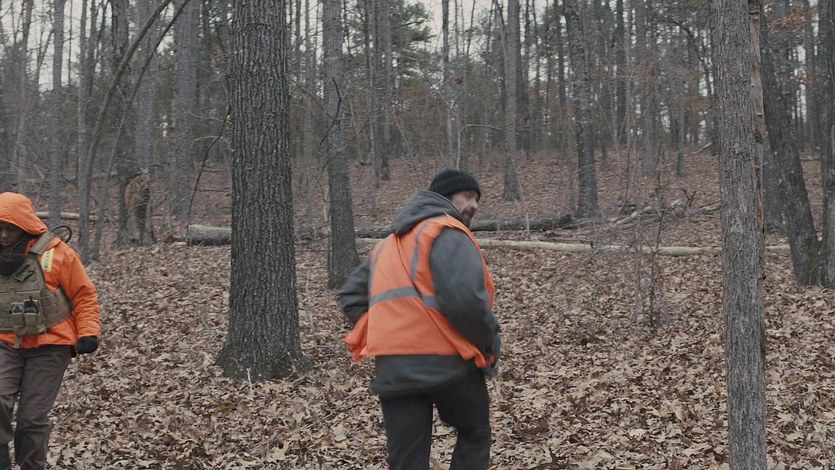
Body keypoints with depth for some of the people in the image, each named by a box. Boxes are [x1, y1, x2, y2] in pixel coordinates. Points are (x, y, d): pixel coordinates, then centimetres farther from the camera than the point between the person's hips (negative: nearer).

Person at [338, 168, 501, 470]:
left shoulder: (387, 245, 24)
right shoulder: (447, 233, -4)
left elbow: (350, 295, 23)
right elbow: (465, 299, -19)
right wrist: (491, 342, -3)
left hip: (393, 368, 6)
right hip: (446, 361, -6)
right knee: (475, 434, 19)